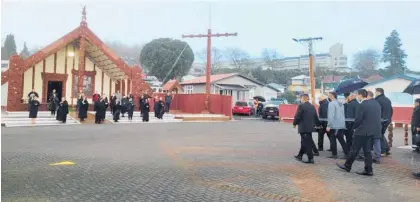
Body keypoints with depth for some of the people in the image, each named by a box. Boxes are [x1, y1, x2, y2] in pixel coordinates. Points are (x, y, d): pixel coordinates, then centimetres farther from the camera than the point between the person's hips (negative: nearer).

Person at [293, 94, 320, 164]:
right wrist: (317, 124, 26)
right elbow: (316, 117, 14)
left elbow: (297, 116, -14)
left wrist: (294, 124, 2)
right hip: (310, 127, 8)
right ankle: (300, 156, 28)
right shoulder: (312, 106, 9)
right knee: (304, 142, 17)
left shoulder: (301, 106, -14)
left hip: (303, 127, -8)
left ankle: (310, 159, -4)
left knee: (306, 143, -4)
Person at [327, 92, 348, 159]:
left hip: (334, 126, -7)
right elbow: (343, 115, 15)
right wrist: (343, 122, 17)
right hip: (342, 125, 7)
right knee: (341, 140, 12)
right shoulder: (340, 104, 13)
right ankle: (347, 153, 11)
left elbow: (331, 116, -19)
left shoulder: (332, 103, -12)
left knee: (333, 140, 4)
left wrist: (328, 125, -17)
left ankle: (334, 154, 10)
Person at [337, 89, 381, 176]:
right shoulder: (376, 103, 7)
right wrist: (373, 126, 17)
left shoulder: (362, 105, -18)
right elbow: (377, 117, 12)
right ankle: (368, 170, 14)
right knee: (367, 150, 13)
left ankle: (347, 166, 19)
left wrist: (355, 127, 2)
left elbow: (358, 119, -16)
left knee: (354, 149, 6)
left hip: (363, 131, -8)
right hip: (372, 130, 8)